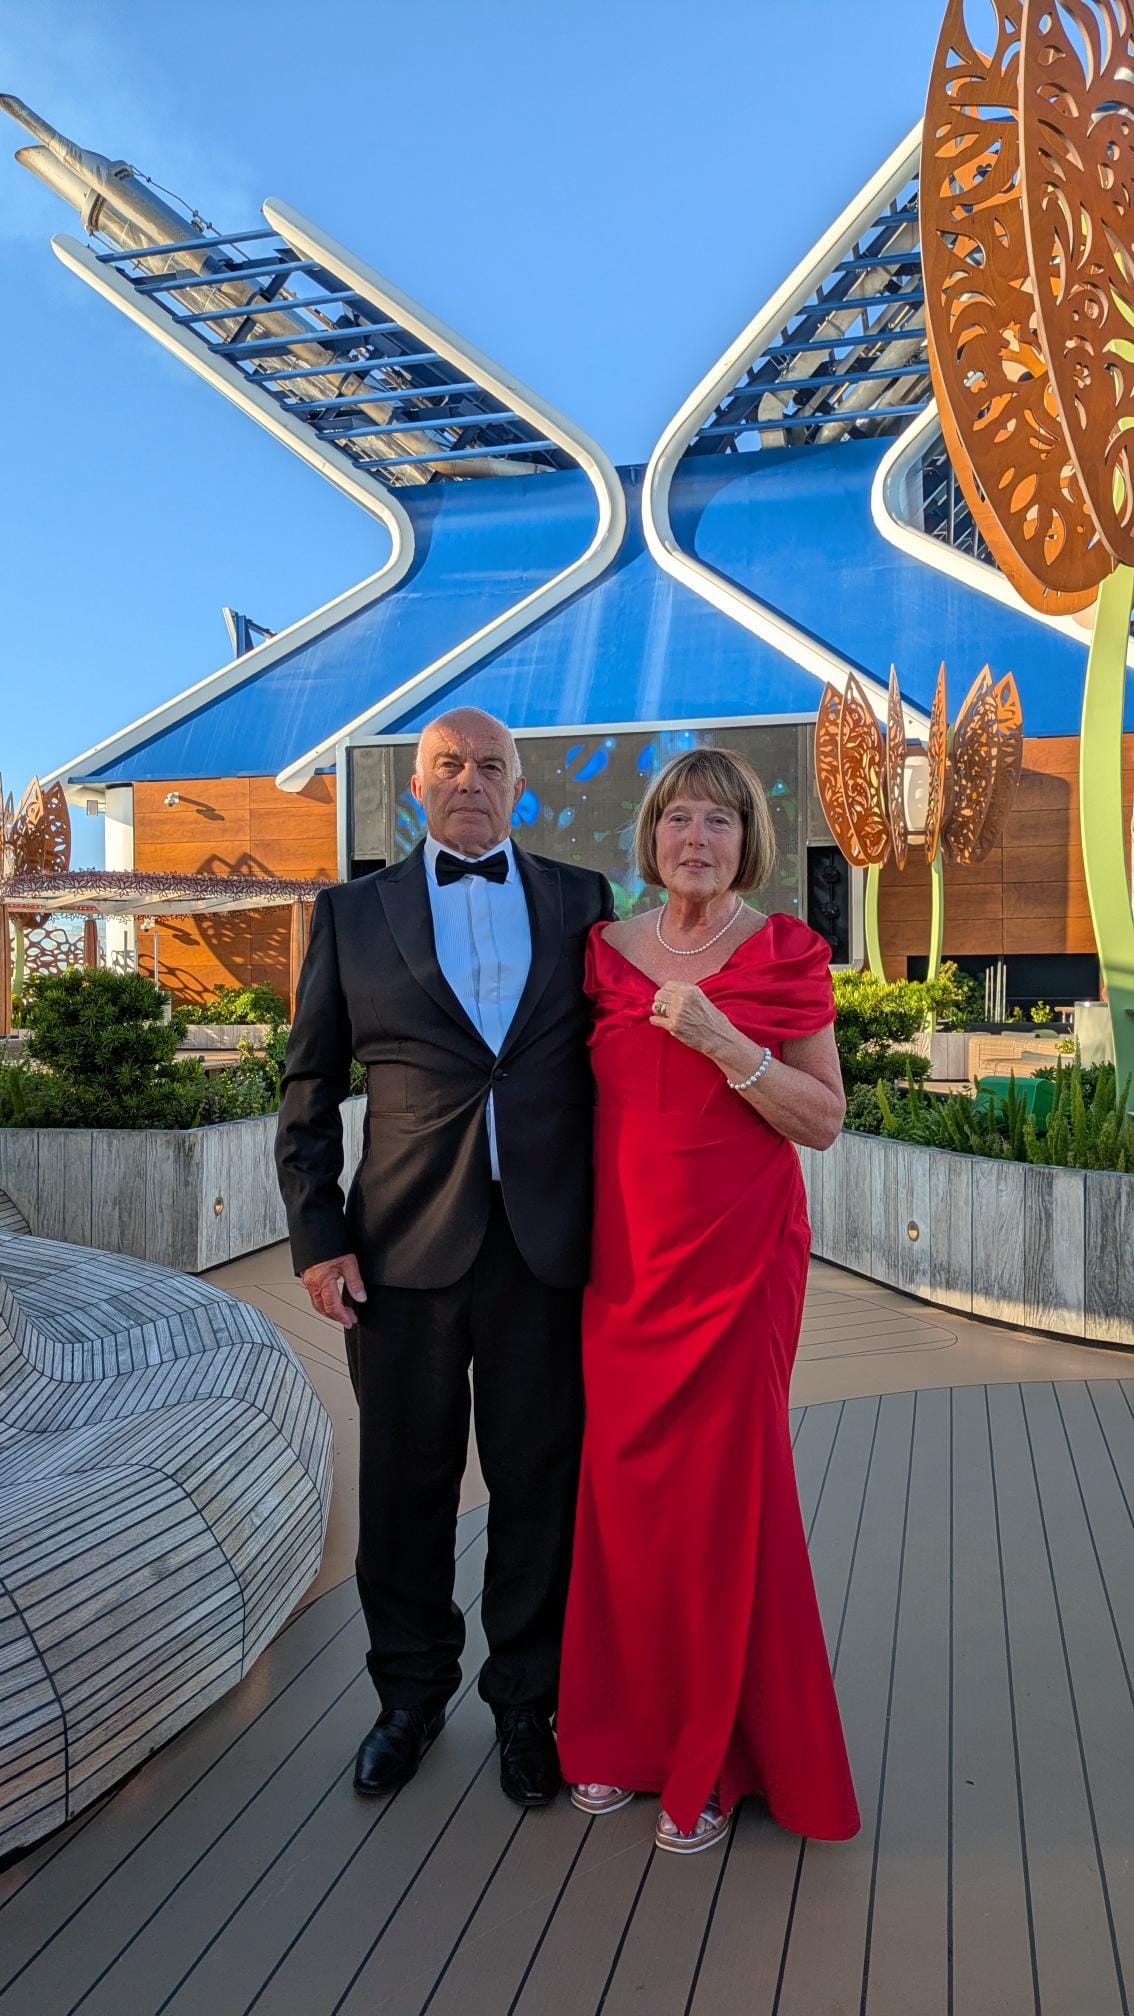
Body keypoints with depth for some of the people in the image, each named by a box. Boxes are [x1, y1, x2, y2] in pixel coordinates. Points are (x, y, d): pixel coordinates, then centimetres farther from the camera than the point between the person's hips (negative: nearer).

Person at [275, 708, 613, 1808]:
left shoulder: (580, 900, 8)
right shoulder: (353, 912, 7)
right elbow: (308, 1089, 7)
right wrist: (318, 1237, -1)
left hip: (545, 1244, 0)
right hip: (406, 1249, 0)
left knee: (539, 1487, 11)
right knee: (405, 1487, 13)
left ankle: (527, 1701, 33)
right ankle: (412, 1691, 37)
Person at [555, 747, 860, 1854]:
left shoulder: (783, 956, -3)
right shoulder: (608, 952, 6)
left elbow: (824, 1121, -5)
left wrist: (722, 1040, -18)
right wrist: (576, 1235, 4)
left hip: (735, 1252, -3)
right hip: (623, 1251, 3)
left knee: (724, 1485, 3)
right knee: (620, 1482, 8)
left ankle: (715, 1755, 24)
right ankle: (626, 1729, 29)